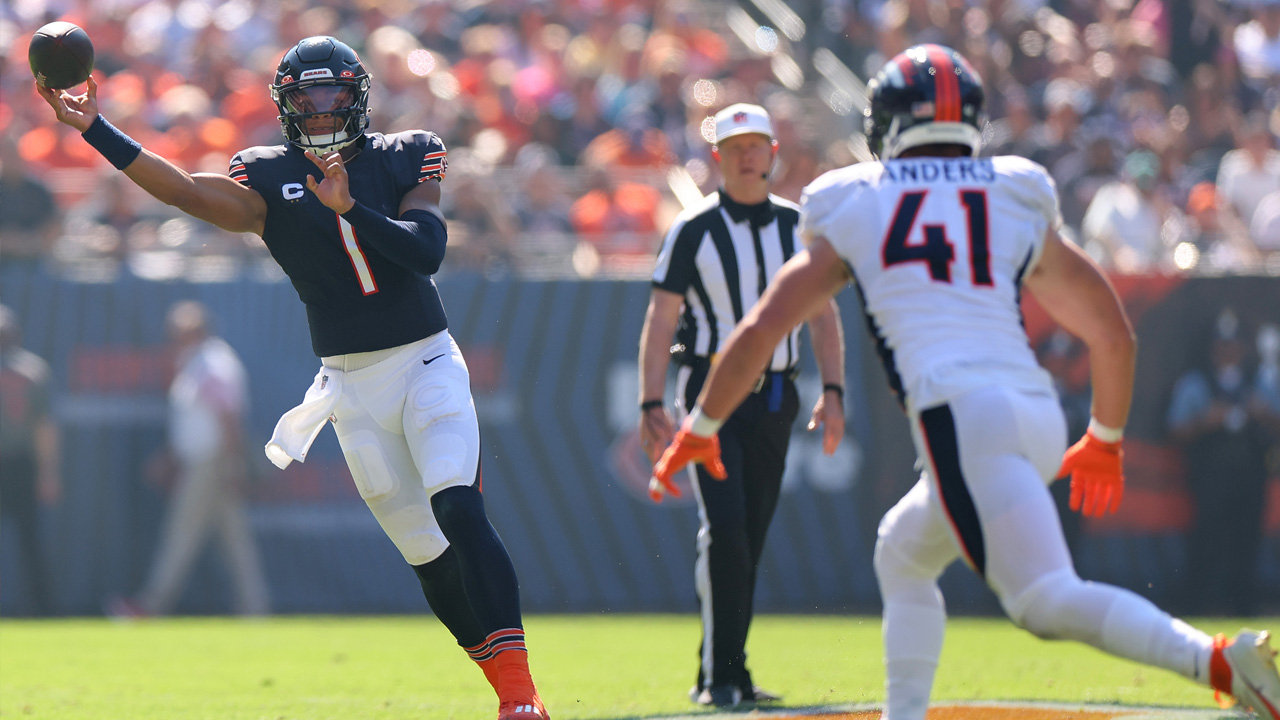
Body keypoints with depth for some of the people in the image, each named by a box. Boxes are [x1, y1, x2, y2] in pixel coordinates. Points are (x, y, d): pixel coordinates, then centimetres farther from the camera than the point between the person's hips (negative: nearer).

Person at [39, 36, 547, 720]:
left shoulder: (405, 158, 0)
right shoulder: (270, 179, 0)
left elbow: (428, 252, -14)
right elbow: (184, 190, -17)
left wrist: (349, 208, -25)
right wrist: (93, 129, -26)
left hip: (427, 362, -2)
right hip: (351, 382, 2)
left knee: (458, 511, -21)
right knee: (426, 552, 3)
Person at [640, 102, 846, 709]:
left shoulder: (798, 225, 9)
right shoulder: (694, 229, -2)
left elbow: (822, 314, 11)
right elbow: (660, 320, -4)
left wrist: (833, 391, -1)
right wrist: (652, 404, -14)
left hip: (774, 398, 4)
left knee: (749, 539, 6)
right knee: (724, 528, -18)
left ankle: (720, 675, 15)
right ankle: (723, 677, -17)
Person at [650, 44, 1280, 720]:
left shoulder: (854, 211, 13)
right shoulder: (1019, 208, 20)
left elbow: (760, 329, 12)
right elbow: (1112, 333, 23)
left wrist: (701, 429, 24)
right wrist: (1105, 440, 38)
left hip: (961, 416, -5)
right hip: (1039, 416, 5)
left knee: (1046, 600, -17)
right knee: (903, 555, 27)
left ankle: (1218, 659, -37)